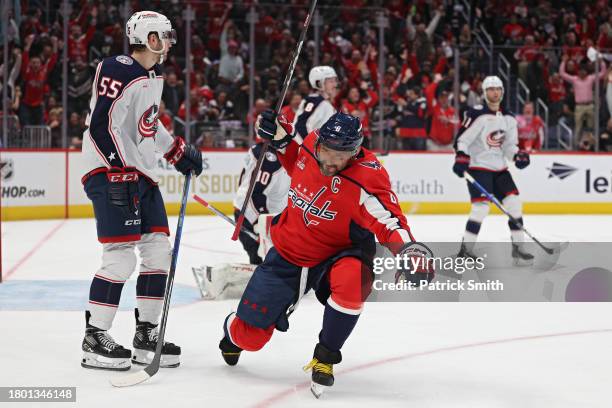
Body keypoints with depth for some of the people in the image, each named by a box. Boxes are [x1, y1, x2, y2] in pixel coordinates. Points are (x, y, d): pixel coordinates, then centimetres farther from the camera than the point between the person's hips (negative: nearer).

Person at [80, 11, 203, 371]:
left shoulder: (154, 77, 16)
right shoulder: (118, 71, -15)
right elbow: (102, 126, -20)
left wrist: (178, 149, 28)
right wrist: (119, 174, -24)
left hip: (142, 175, 10)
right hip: (111, 174, -10)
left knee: (159, 252, 7)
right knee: (121, 257, -13)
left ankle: (147, 335, 15)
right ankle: (95, 339, -4)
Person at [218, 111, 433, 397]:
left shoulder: (366, 178, -28)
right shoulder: (311, 144, -12)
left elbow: (389, 222, -35)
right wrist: (281, 140, -1)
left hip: (335, 256, -3)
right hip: (288, 253, 3)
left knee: (353, 279, -41)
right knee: (250, 336, 4)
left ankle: (325, 358, -17)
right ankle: (233, 331, 47)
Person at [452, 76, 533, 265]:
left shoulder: (509, 118, 9)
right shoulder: (477, 115, -12)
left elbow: (509, 145, 14)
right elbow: (462, 138, -16)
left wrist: (518, 155, -6)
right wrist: (461, 157, -30)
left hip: (499, 168, 7)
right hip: (478, 166, -7)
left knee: (514, 203, 0)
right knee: (481, 207, -18)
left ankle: (518, 247, 9)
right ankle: (465, 250, -11)